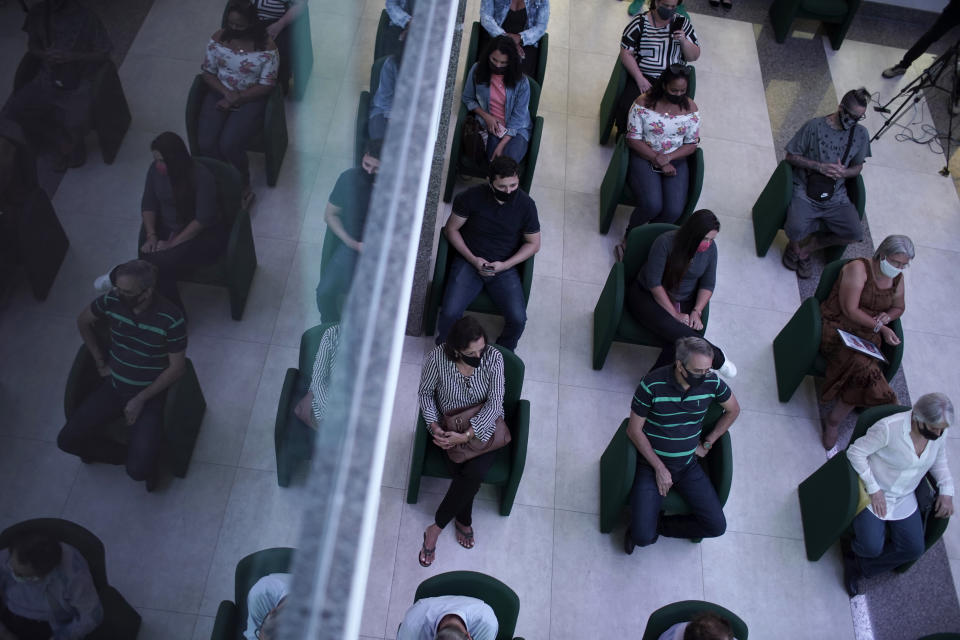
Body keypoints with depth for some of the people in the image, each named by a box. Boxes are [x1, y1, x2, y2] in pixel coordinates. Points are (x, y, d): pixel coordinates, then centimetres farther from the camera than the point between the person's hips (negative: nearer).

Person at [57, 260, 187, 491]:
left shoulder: (171, 318, -23)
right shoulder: (112, 300, -12)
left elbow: (177, 367, -15)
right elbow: (83, 322, 11)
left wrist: (140, 400, -16)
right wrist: (100, 362, 8)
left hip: (149, 394, -5)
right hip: (113, 385, 5)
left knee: (138, 470, -19)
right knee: (67, 440, -6)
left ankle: (144, 458, 19)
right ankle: (127, 454, 14)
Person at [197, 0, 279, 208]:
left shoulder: (266, 47, -13)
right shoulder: (218, 38, -2)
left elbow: (266, 85, -12)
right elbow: (207, 72, 3)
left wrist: (236, 99, -16)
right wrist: (226, 93, -15)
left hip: (251, 99, -4)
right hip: (219, 94, 4)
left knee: (229, 145, -25)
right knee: (205, 144, -19)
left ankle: (243, 186, 2)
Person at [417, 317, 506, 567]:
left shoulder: (494, 358, -21)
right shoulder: (437, 358, -21)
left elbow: (494, 403, -22)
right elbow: (425, 393, -4)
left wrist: (466, 436, -31)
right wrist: (434, 426, -18)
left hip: (484, 427, 0)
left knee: (475, 472, -25)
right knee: (461, 473, -25)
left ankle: (436, 528, -5)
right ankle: (464, 521, 6)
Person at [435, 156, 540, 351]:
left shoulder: (526, 204, -8)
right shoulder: (471, 197, -11)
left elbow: (533, 243, 2)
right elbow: (451, 229, 0)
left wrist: (505, 265, -12)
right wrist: (473, 259, -12)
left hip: (505, 267, 1)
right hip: (469, 261, -1)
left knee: (518, 319, -18)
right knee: (450, 313, -21)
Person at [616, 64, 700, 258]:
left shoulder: (690, 108, 1)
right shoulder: (643, 103, -8)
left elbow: (692, 144, 2)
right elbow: (633, 139, -10)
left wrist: (667, 158, -16)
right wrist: (658, 160, -15)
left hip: (676, 161, 3)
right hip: (644, 157, -3)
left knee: (674, 211, -21)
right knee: (652, 205, -29)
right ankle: (630, 234, 2)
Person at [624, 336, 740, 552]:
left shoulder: (712, 382, -10)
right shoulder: (652, 384, -21)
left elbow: (733, 410, 11)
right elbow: (634, 430, -13)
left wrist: (707, 444, 5)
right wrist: (660, 469, -14)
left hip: (688, 465, 4)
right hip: (652, 464, -4)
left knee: (717, 526, -6)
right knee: (642, 538, -18)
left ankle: (657, 523, 11)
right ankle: (642, 526, 19)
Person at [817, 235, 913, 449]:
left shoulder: (897, 279, 11)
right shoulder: (858, 268, -11)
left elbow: (899, 307, 28)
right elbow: (850, 310, -15)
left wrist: (888, 316, 4)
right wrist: (880, 328, -15)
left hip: (866, 335, 5)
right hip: (838, 328, -5)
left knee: (864, 368, -27)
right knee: (863, 367, -34)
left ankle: (834, 419, -12)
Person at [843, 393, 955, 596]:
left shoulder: (939, 435, -6)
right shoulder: (889, 427, -27)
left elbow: (939, 463, 13)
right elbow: (855, 452, -21)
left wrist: (947, 491, -3)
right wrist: (873, 489, -21)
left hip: (904, 499, 6)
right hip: (874, 494, -6)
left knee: (914, 549, -7)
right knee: (872, 547, -17)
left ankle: (858, 565, 11)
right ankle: (853, 549, 21)